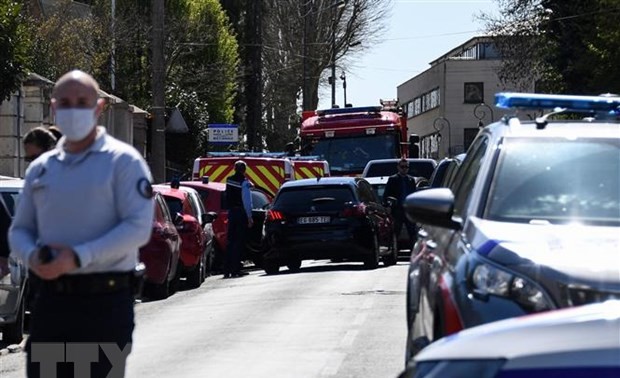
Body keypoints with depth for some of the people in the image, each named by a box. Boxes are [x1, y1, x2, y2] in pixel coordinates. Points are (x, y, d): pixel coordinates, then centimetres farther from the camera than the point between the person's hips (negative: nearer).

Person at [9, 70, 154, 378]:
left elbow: (138, 227, -12)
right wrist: (32, 256, -7)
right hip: (50, 300, 5)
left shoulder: (122, 161, -2)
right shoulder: (40, 169, 15)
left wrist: (78, 257, -20)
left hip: (104, 301, -5)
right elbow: (19, 229, 17)